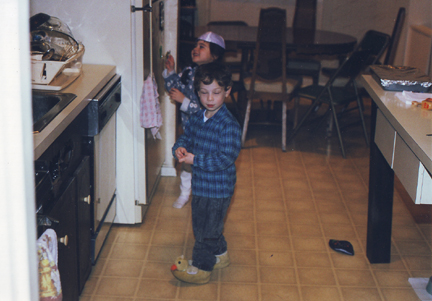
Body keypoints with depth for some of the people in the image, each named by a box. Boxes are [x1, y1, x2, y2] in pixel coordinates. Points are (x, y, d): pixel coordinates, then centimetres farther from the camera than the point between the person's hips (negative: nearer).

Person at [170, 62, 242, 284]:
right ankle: (220, 255, 43)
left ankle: (201, 268, 21)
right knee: (201, 225, 23)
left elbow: (226, 158, -26)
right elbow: (185, 138, 14)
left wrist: (195, 159, -27)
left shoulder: (229, 125, -22)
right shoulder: (196, 119, 3)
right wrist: (180, 149, -11)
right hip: (200, 184, 8)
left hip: (218, 188, -8)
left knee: (206, 229, 4)